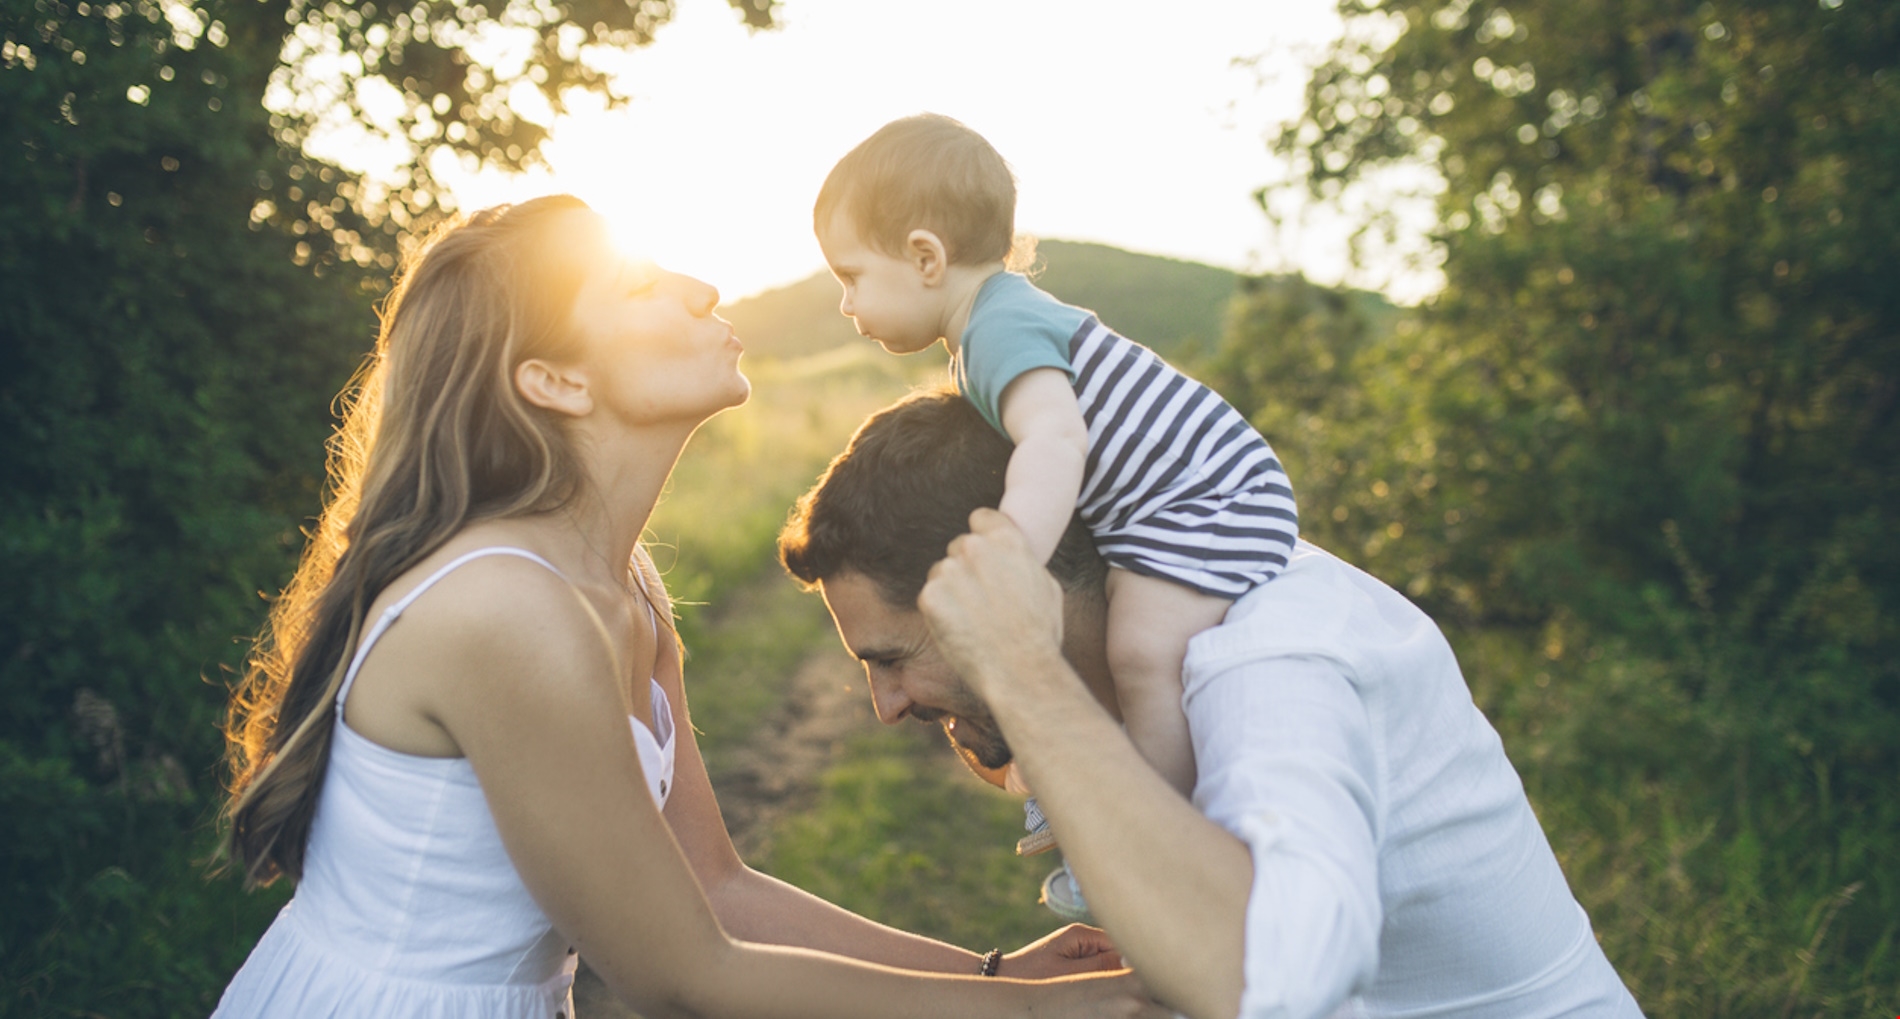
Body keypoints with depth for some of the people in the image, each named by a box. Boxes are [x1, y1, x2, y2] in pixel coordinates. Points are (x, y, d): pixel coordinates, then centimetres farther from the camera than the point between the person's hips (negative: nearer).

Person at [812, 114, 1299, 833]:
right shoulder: (996, 322, 11)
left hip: (1213, 499, -12)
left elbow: (1055, 443, -41)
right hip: (1150, 513, 12)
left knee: (1142, 650, -26)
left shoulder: (1001, 329, -23)